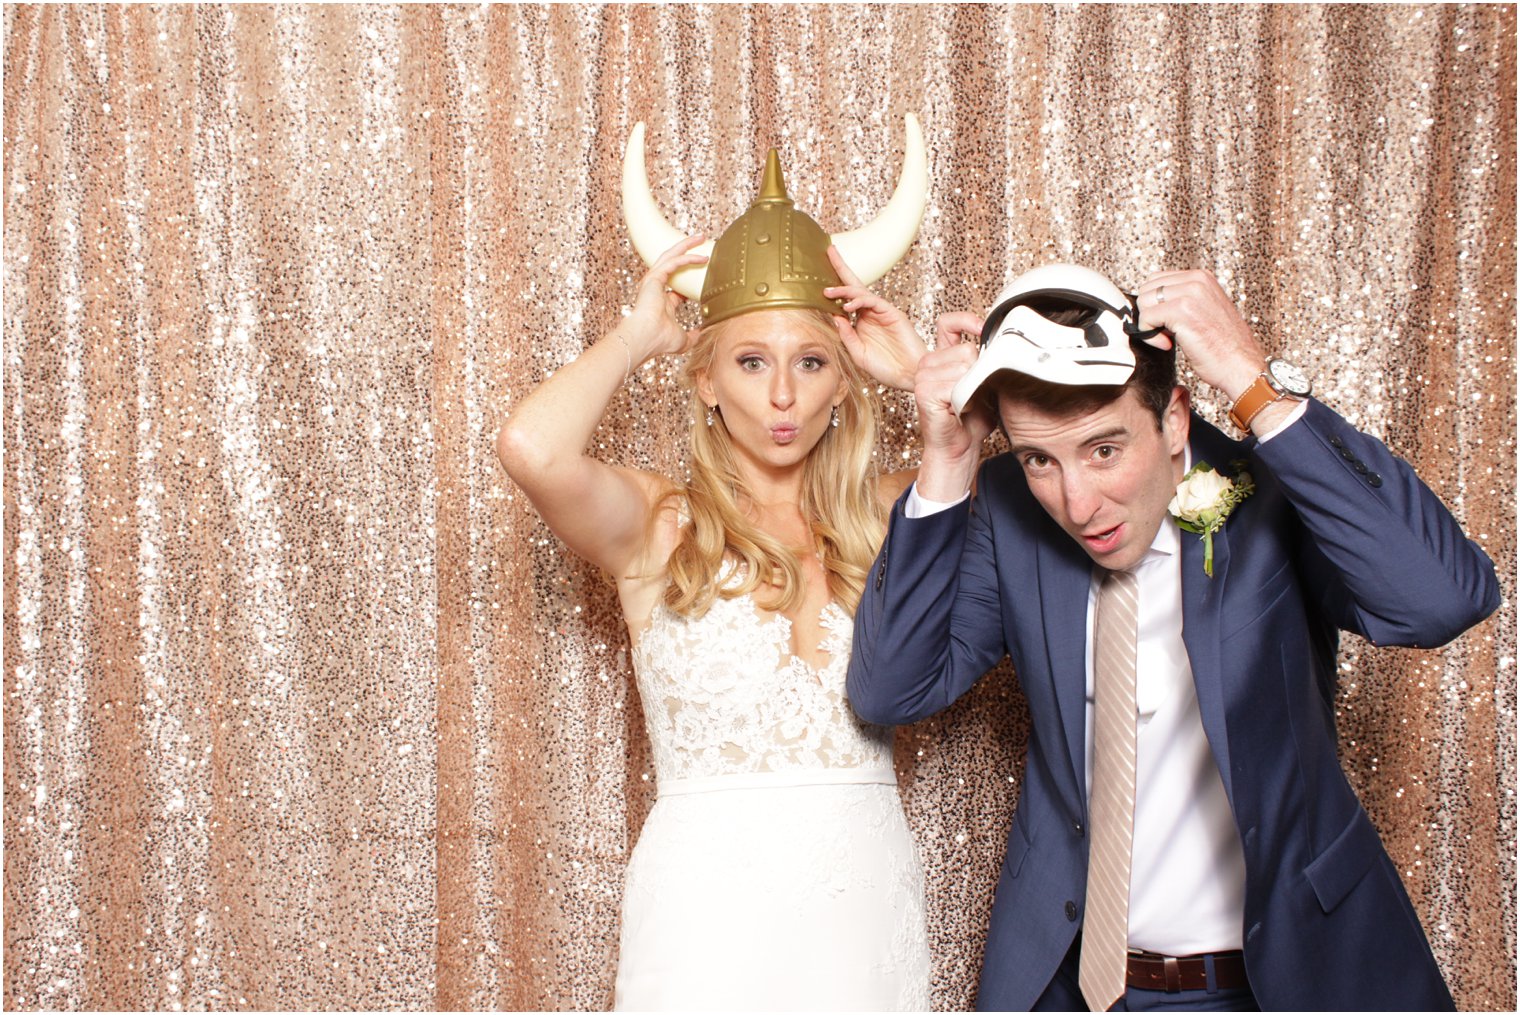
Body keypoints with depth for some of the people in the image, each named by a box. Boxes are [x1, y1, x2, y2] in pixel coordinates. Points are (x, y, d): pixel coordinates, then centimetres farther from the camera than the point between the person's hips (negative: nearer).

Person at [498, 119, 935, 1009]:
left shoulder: (889, 518, 6)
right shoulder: (662, 526, -5)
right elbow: (533, 446, -24)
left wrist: (920, 370, -1)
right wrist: (638, 336, -7)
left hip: (869, 898, 4)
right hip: (710, 905, -3)